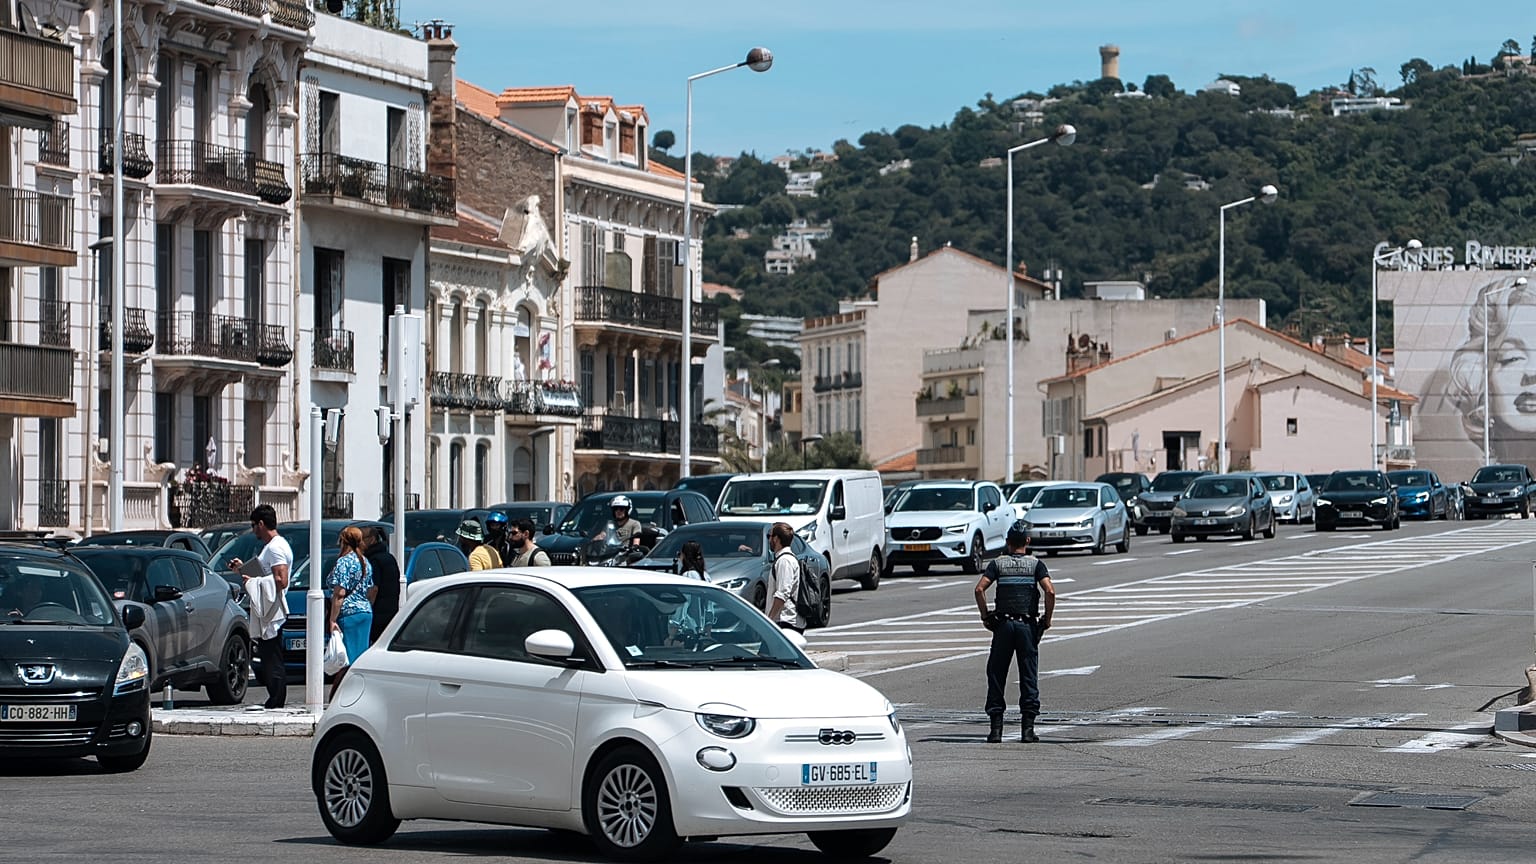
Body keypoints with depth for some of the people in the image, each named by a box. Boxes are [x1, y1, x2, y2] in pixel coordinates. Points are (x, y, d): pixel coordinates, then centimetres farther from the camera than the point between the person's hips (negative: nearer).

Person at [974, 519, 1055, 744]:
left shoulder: (997, 563, 4)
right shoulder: (1035, 564, 2)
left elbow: (979, 589, -9)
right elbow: (1050, 592, -11)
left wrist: (985, 616, 0)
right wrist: (1047, 619, 0)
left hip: (1003, 624, 0)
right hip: (1028, 624, 0)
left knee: (996, 677, 5)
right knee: (1029, 677, 4)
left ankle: (996, 728, 0)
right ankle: (1028, 728, 1)